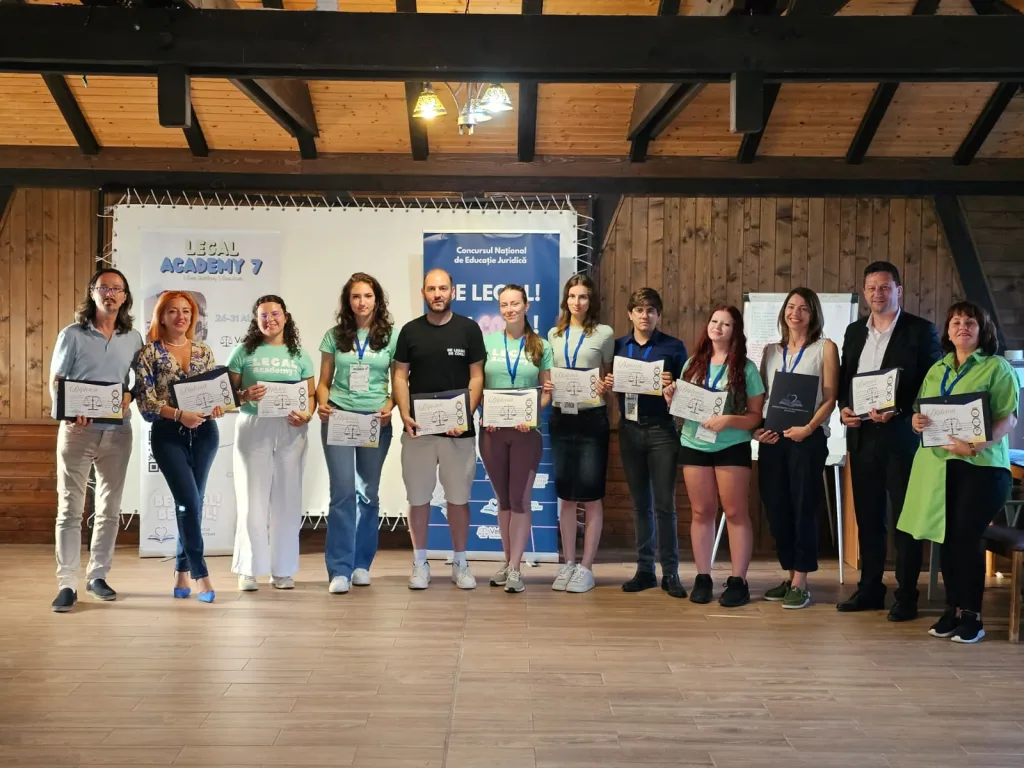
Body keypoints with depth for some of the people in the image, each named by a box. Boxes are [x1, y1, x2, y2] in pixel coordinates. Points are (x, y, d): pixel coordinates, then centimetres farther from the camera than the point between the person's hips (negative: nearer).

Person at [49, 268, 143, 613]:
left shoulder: (133, 339, 9)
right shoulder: (72, 335, 0)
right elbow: (55, 382, -1)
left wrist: (129, 395, -9)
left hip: (117, 431, 3)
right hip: (78, 429, -3)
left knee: (110, 508, 9)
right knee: (70, 509, -2)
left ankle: (97, 575, 20)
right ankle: (67, 584, 1)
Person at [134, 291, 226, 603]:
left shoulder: (204, 351, 10)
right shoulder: (149, 352, -2)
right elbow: (145, 400, -8)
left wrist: (217, 407, -11)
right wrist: (179, 414, -21)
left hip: (204, 432, 4)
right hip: (168, 434, -4)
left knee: (191, 502, 8)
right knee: (190, 501, -12)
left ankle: (182, 571, 19)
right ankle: (200, 573, -3)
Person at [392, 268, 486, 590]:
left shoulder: (468, 329, 2)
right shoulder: (410, 330, 7)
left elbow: (476, 376, 1)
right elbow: (400, 376, 6)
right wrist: (404, 414, -8)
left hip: (458, 429, -1)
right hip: (418, 428, 1)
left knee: (458, 497, 5)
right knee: (419, 497, 6)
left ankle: (459, 562, 18)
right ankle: (420, 563, 18)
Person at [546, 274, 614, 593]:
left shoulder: (604, 333, 0)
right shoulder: (554, 334, 10)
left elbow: (610, 376, 5)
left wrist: (604, 387, -16)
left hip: (592, 419, -4)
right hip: (561, 419, 4)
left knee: (591, 495, 0)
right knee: (565, 494, 9)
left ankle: (586, 567, 8)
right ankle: (567, 563, 18)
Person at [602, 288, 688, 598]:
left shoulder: (673, 347, -1)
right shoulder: (618, 346, 8)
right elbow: (611, 384, 13)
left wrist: (672, 387, -21)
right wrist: (607, 384, -9)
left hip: (661, 430, -3)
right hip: (630, 429, 3)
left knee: (664, 504, -2)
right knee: (640, 503, 10)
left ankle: (670, 572, 6)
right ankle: (644, 569, 18)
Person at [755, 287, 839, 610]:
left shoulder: (825, 347, 2)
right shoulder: (771, 351, 14)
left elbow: (829, 399, -4)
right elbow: (760, 396, 13)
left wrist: (808, 428, -17)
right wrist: (756, 427, -3)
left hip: (807, 437, -4)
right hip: (771, 437, 5)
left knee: (802, 507, -2)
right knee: (776, 508, 7)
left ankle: (801, 583, 5)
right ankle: (790, 576, 19)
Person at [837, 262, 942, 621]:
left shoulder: (921, 330, -3)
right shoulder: (855, 331, 13)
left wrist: (898, 410, -19)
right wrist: (843, 407, -3)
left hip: (902, 436, -5)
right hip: (861, 436, 5)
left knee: (905, 518, 2)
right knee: (867, 516, 11)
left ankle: (906, 595, 11)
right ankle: (870, 588, 22)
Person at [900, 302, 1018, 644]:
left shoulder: (998, 367, 0)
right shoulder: (936, 370, 17)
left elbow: (1009, 417, -8)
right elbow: (921, 409, 18)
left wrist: (981, 445, -23)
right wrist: (916, 420, -7)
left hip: (981, 465, -5)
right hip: (938, 464, 5)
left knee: (966, 537, -8)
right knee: (946, 537, 6)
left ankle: (972, 615, 4)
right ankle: (953, 609, 16)